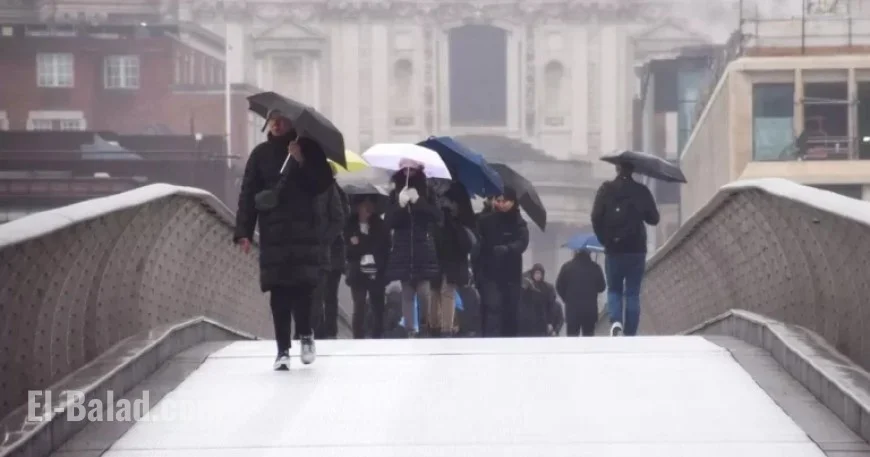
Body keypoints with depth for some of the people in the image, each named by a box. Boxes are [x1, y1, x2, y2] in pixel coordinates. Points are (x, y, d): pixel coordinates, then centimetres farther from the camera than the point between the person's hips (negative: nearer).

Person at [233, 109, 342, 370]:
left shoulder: (309, 149, 3)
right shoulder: (261, 154, 7)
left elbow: (324, 184, -3)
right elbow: (248, 194, 5)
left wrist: (302, 162, -15)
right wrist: (243, 232, -2)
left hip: (306, 232, -1)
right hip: (273, 234, 2)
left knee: (303, 286, -10)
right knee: (279, 292, -1)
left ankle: (306, 334, 15)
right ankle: (283, 350, 4)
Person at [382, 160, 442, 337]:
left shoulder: (427, 193, 4)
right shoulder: (395, 194, 6)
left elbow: (437, 217, -6)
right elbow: (388, 222, 0)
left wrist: (418, 201, -18)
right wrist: (400, 204, -16)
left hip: (423, 249, -1)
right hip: (403, 250, 1)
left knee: (423, 291, -9)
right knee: (407, 293, 0)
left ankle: (425, 326, 10)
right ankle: (410, 330, 0)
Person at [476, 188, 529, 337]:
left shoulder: (518, 223, 2)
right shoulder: (486, 221, 1)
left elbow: (522, 243, -13)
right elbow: (477, 243, -3)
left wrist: (507, 249, -31)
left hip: (511, 275, 2)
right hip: (490, 274, -2)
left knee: (510, 312, 6)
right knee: (492, 308, -13)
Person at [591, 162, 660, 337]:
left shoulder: (606, 190, -2)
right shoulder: (642, 191, -1)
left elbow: (596, 217, -8)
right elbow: (654, 219, 3)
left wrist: (604, 239, 5)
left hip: (613, 249, 0)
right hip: (636, 250, 0)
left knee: (614, 290, 14)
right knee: (633, 293, 7)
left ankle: (615, 321, -12)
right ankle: (630, 334, 2)